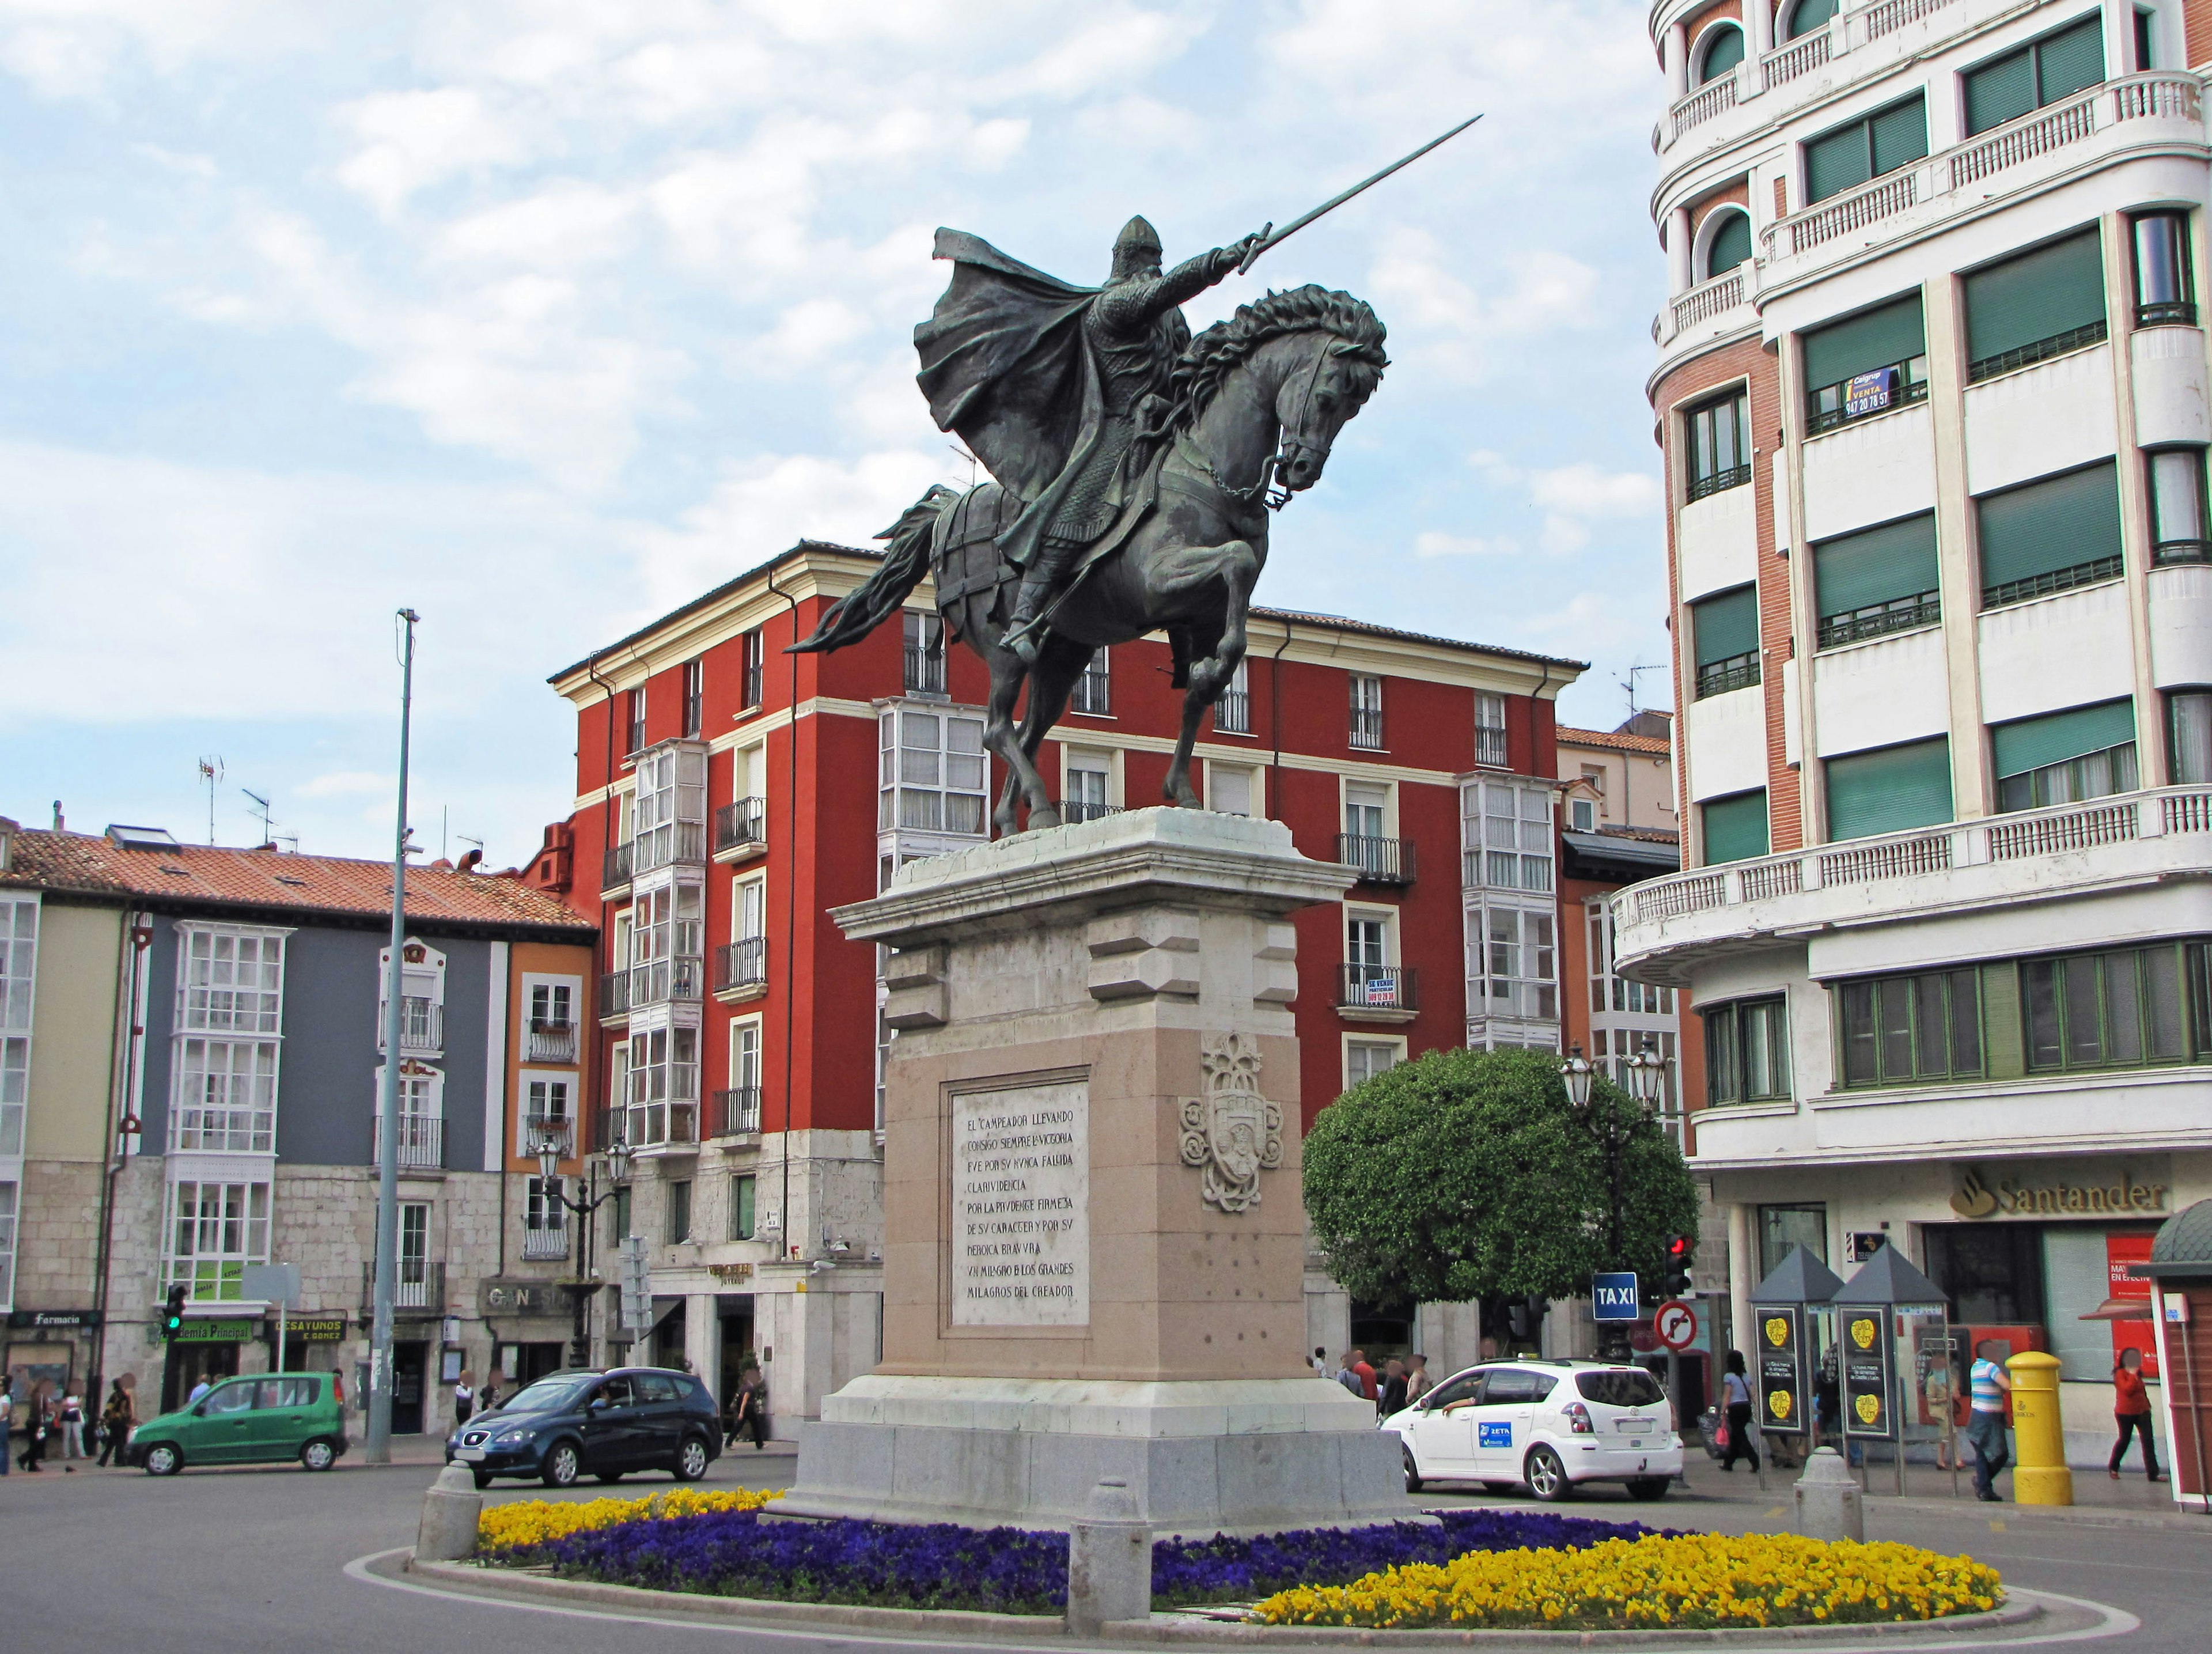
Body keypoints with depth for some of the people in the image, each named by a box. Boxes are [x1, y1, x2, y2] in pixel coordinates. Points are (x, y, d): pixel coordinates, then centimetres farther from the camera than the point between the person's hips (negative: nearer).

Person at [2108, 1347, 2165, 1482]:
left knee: (2148, 1441, -3)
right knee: (2125, 1440, 3)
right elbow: (2127, 1389, -24)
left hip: (2142, 1411, 6)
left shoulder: (2137, 1372, 14)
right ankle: (2113, 1468, 24)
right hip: (2126, 1413, -6)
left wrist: (2147, 1405, 17)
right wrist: (2134, 1376, -21)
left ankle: (2153, 1473, -6)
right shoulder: (2120, 1374, -10)